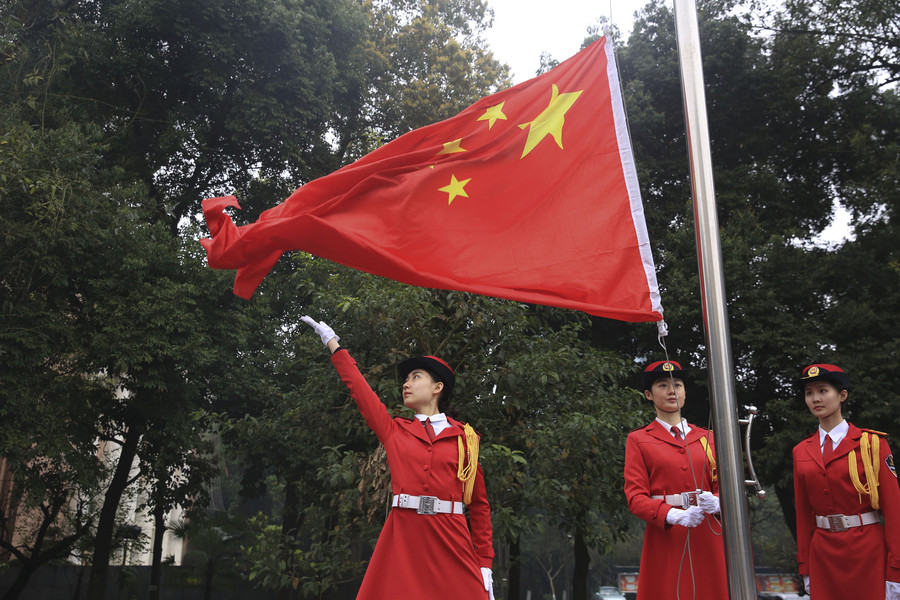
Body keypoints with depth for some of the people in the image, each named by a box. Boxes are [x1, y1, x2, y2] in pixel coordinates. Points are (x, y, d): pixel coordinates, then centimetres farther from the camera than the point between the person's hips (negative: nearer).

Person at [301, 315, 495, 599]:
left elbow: (479, 503, 8)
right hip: (402, 537, 1)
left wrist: (485, 563, 4)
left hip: (451, 541, -1)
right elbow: (357, 386, 16)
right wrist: (332, 342, 23)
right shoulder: (393, 431, 13)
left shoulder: (464, 437, 9)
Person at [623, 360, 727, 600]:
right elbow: (635, 497, -5)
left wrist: (715, 502, -13)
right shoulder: (638, 440, 3)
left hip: (707, 537, 3)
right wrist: (673, 515, -22)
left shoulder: (706, 437, 14)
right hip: (665, 538, -3)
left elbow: (722, 486, 11)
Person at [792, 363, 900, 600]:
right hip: (823, 552, 4)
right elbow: (803, 512, 9)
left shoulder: (872, 443, -4)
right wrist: (805, 567, 6)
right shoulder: (801, 452, 6)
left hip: (868, 551, -3)